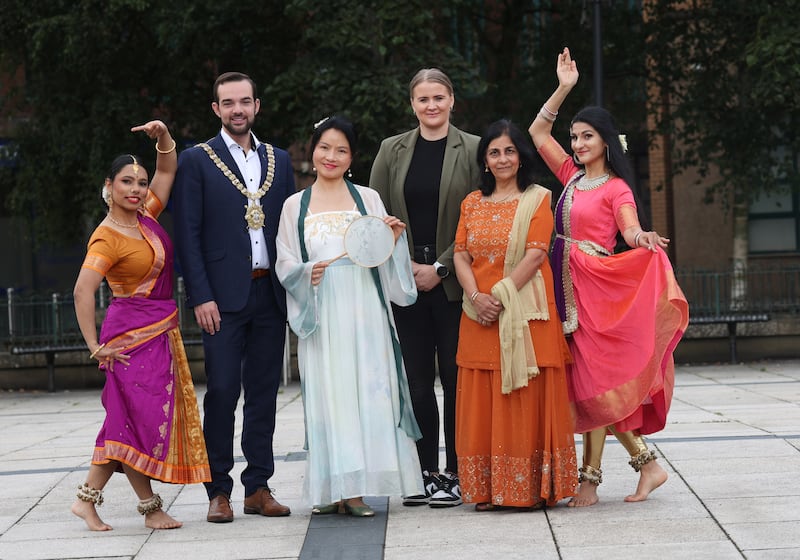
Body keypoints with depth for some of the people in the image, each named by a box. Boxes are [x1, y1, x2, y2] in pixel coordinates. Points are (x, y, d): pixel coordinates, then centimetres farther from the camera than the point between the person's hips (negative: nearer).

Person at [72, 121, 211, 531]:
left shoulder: (144, 216, 7)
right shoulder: (107, 238, -16)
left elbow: (167, 170, 18)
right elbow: (83, 290, -25)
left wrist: (162, 136, -1)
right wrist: (96, 347, -23)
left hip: (161, 332, 8)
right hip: (133, 334, -8)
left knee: (127, 419, 10)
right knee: (142, 417, -4)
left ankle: (88, 498, 16)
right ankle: (151, 507, 4)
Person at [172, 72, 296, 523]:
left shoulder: (279, 160, 14)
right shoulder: (197, 161, 2)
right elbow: (188, 234, -3)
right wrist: (201, 297, -11)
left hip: (271, 294, 4)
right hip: (224, 296, -4)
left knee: (264, 392, 6)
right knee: (223, 391, -5)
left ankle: (259, 487, 12)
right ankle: (219, 490, 1)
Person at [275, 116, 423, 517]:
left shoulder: (367, 199, 10)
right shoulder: (295, 206, 11)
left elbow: (383, 258, 12)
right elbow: (284, 264, 8)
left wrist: (394, 239, -8)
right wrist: (307, 273, -11)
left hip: (363, 309, 0)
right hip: (320, 314, 0)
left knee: (366, 390, -6)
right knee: (326, 391, -4)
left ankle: (357, 488, -4)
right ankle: (332, 487, 0)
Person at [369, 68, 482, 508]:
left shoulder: (472, 151, 1)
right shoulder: (392, 151, 10)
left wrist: (441, 268, -9)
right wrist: (405, 266, -4)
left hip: (453, 282, -3)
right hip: (405, 282, 3)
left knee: (455, 378, -2)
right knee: (416, 380, 3)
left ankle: (454, 472, 4)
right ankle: (425, 472, 9)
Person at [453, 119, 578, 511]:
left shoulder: (536, 199, 2)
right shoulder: (472, 203, 14)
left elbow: (535, 254, -9)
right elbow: (461, 255, 6)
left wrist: (501, 295, -15)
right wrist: (476, 296, -11)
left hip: (525, 311, -4)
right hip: (480, 316, 4)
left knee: (528, 399, -4)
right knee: (482, 401, 3)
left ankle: (531, 489, 0)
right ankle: (486, 490, 8)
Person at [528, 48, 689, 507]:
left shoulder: (616, 189, -6)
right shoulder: (573, 177, 13)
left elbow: (632, 232, -19)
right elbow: (538, 131, 18)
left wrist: (641, 236, -42)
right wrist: (564, 89, 11)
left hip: (597, 289, -7)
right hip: (568, 287, 7)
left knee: (592, 383, -6)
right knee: (588, 384, 6)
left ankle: (590, 480, -1)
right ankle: (647, 463, 10)